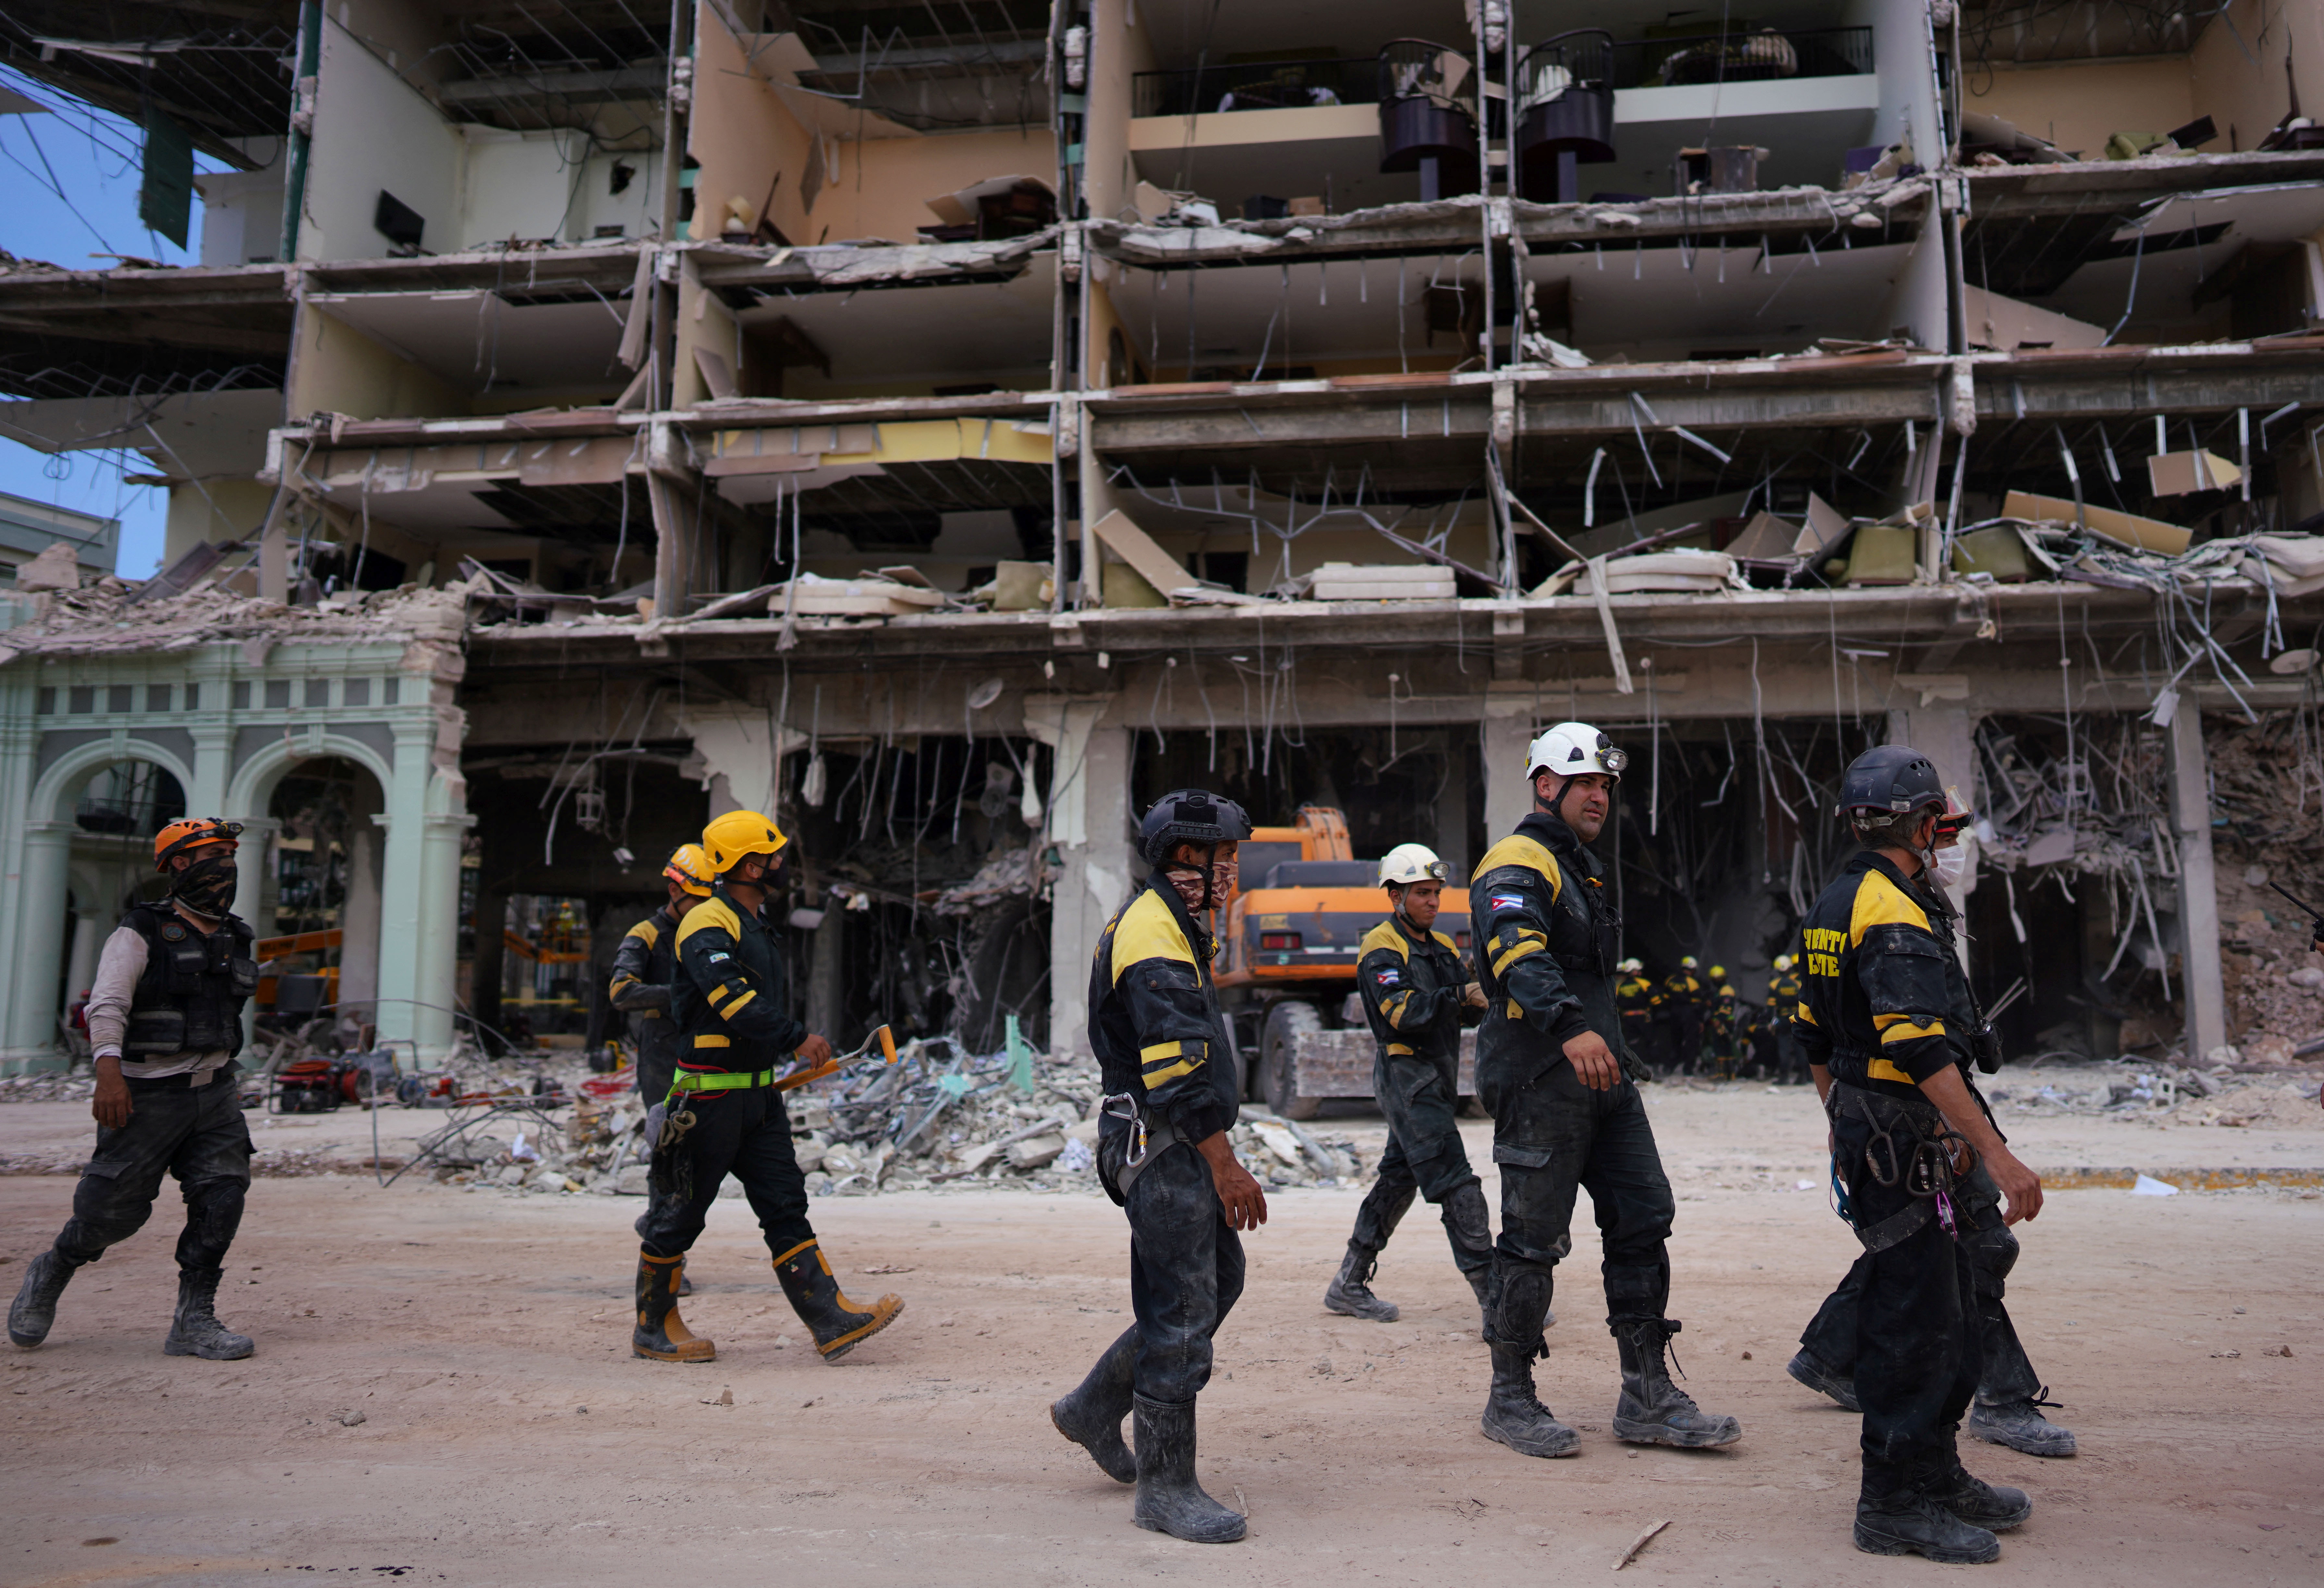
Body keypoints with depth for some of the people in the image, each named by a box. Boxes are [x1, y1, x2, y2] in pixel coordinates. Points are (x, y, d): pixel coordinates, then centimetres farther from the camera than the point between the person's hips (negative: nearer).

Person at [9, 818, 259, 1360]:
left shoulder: (236, 940, 13)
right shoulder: (141, 934, -7)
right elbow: (107, 1005, -19)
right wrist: (108, 1069, -34)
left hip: (215, 1094, 5)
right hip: (148, 1096, -5)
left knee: (222, 1199, -6)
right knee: (114, 1210, 1)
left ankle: (194, 1321, 2)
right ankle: (49, 1274, 32)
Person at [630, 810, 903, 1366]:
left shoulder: (755, 926, 17)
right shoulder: (708, 924, -14)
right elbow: (733, 1000, -28)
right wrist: (796, 1038, -30)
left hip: (759, 1096, 9)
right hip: (710, 1096, -9)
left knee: (786, 1206, 3)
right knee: (680, 1213, 5)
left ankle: (832, 1322, 0)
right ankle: (654, 1328, 20)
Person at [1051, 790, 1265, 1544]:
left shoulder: (1166, 924, 19)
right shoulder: (1154, 930, -16)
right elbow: (1177, 1064, -24)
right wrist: (1225, 1166, -23)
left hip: (1178, 1146, 11)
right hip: (1165, 1145, -11)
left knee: (1218, 1279, 16)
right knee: (1181, 1311, -4)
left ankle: (1096, 1407, 26)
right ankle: (1166, 1488, 7)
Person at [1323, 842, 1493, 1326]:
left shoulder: (1442, 947, 17)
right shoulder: (1380, 949, -9)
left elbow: (1470, 997, 6)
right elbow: (1404, 1013, -23)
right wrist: (1461, 996, -33)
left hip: (1438, 1076, 9)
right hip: (1406, 1073, -9)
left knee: (1399, 1178, 12)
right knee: (1454, 1181, -11)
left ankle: (1348, 1285, 21)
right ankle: (1492, 1294, -11)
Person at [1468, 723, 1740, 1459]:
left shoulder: (1584, 868, 22)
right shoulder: (1517, 865, -10)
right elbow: (1521, 957, -29)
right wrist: (1570, 1028, -43)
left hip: (1602, 1074, 10)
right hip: (1538, 1079, -9)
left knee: (1644, 1218, 6)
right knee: (1534, 1240, -3)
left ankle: (1648, 1398, 14)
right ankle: (1510, 1400, 11)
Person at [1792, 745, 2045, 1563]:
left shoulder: (1835, 906, 13)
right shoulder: (1895, 915, -19)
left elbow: (1814, 1036, 19)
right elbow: (1924, 1050, -27)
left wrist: (1844, 1123, 27)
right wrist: (1997, 1155, -27)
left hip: (1871, 1135, 10)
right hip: (1908, 1148, -10)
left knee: (1947, 1312, 19)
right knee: (1915, 1320, -2)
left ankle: (1937, 1477, 31)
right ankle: (1893, 1504, 7)